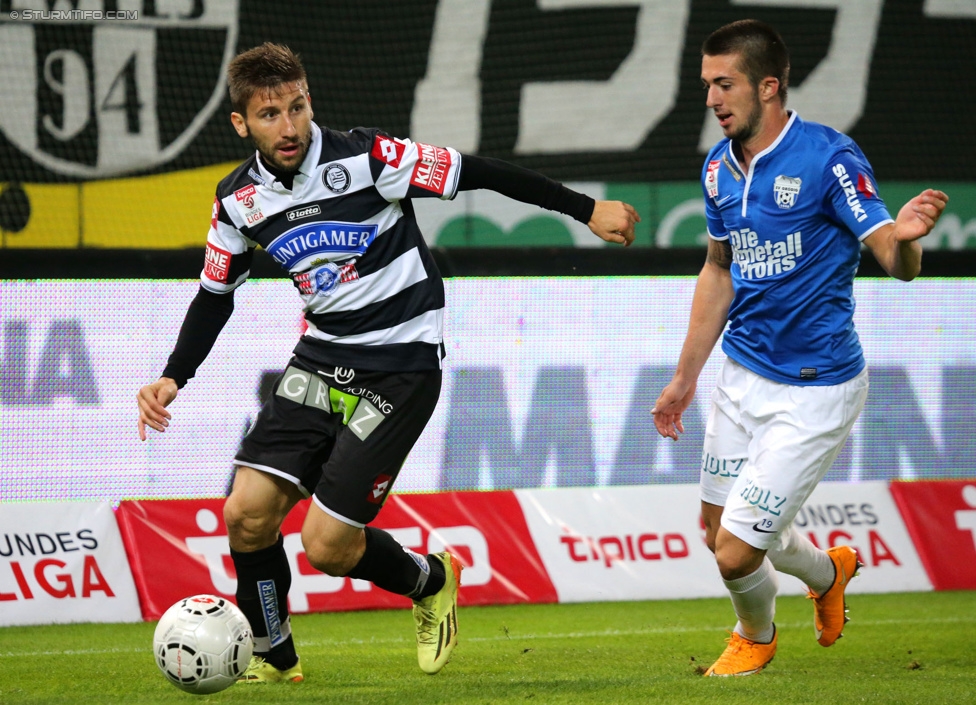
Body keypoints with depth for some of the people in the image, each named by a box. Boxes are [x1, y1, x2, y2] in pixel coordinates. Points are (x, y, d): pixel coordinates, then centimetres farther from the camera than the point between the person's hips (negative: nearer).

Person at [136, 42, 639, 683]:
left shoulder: (363, 158, -18)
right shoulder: (239, 199, -1)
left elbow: (476, 173, -13)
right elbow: (216, 295, 14)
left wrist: (586, 209, -11)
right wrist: (172, 379, 2)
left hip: (400, 368, -5)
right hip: (321, 360, 5)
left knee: (329, 546, -11)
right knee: (247, 514, -8)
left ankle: (429, 581, 21)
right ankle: (273, 659, 16)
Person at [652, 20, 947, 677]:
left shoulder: (829, 157, -19)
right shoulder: (721, 167, 3)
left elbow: (897, 263, -24)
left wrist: (904, 236, -48)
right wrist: (685, 377, 21)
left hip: (814, 390, -7)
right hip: (742, 374, 7)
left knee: (737, 552, -7)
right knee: (717, 528, 17)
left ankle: (756, 636, 28)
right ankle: (828, 572, 46)